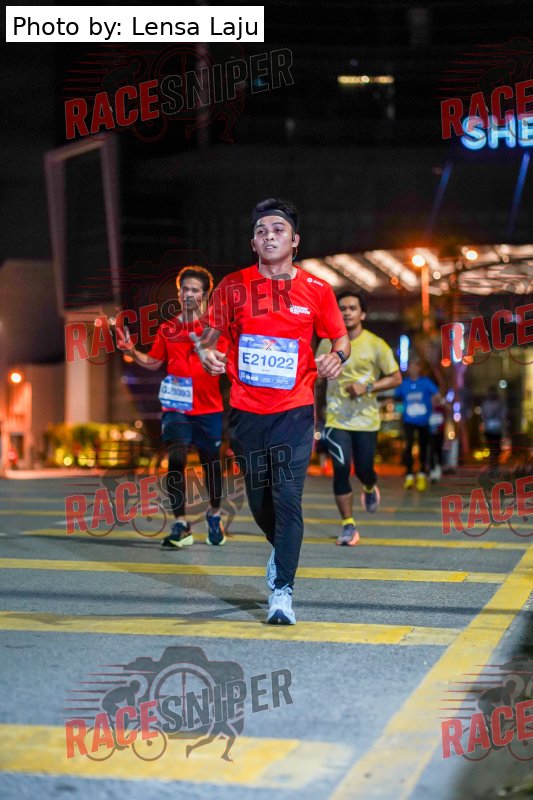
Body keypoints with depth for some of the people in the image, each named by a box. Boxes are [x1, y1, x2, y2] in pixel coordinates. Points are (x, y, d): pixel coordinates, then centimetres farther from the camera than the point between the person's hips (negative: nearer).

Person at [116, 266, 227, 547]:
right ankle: (181, 525, -13)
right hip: (176, 408, 1)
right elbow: (154, 362, 14)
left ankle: (214, 514, 34)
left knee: (212, 463, 9)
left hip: (209, 409, -1)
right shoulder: (167, 329, 9)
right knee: (176, 460, -16)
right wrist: (131, 350, -1)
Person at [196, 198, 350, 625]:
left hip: (294, 409, -2)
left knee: (288, 497, -11)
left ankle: (282, 591, -9)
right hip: (246, 410, 2)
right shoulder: (233, 286, 2)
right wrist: (208, 353, -12)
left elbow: (341, 338, 10)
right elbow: (212, 332, 10)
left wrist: (337, 356, -13)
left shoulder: (316, 290, 1)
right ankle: (282, 549, 42)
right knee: (259, 497, 12)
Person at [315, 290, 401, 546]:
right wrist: (316, 412, 17)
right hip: (336, 419, 1)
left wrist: (367, 387, -16)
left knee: (364, 470, 2)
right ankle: (348, 527, -1)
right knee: (341, 469, -11)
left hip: (366, 419, -1)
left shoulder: (376, 345, -4)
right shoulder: (327, 344, 2)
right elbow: (320, 381, 14)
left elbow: (396, 378, -1)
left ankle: (370, 489, 42)